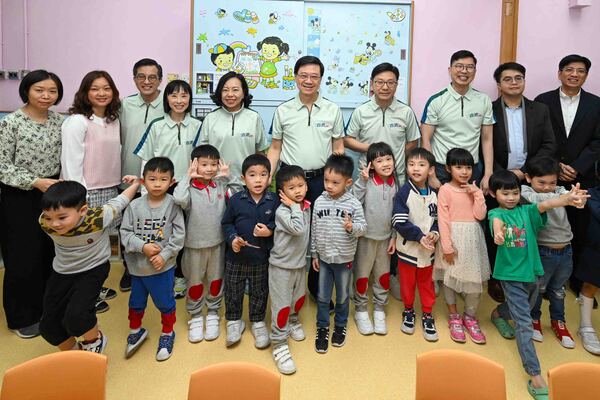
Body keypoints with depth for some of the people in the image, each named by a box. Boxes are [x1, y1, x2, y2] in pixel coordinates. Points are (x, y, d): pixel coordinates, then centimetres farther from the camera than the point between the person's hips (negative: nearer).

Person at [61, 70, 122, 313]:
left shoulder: (114, 120, 11)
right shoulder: (77, 121, -11)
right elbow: (71, 161, -13)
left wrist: (116, 185, 13)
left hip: (110, 190, 7)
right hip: (88, 192, -6)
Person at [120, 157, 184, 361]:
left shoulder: (173, 205, -12)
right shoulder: (134, 206, -8)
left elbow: (179, 235, -11)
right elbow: (125, 232, -5)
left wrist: (164, 255, -16)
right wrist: (143, 247, -18)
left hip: (164, 266, -2)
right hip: (137, 265, 2)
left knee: (165, 302, 13)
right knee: (136, 301, 21)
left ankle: (167, 333, 37)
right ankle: (136, 330, 46)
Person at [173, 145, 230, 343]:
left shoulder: (221, 186, -1)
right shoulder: (190, 188, -13)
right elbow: (179, 198, -34)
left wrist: (226, 177, -8)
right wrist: (188, 177, -22)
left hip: (217, 243, 3)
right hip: (195, 244, -3)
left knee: (216, 281, 16)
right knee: (195, 283, 13)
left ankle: (212, 315, 35)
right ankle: (195, 317, 31)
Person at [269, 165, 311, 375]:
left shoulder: (307, 206, 1)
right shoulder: (282, 211, -22)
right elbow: (298, 229, -36)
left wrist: (309, 256, 17)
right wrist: (295, 207, -27)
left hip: (300, 263, 7)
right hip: (281, 266, -7)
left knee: (299, 299, 24)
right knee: (282, 306, -2)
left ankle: (292, 321, 50)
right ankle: (279, 345, 9)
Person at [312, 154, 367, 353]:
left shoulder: (354, 204, -13)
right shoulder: (319, 202, -6)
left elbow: (363, 227, -11)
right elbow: (314, 230, 1)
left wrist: (352, 227, -34)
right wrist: (314, 254, 4)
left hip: (344, 259, -1)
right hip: (323, 257, 2)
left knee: (342, 296, 16)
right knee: (322, 297, 12)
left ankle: (340, 326, 38)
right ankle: (322, 328, 31)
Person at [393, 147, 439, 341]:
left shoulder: (433, 195, 0)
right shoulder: (403, 193, -13)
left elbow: (437, 219, 8)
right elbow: (399, 222, -18)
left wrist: (435, 233, -11)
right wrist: (419, 236, -21)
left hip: (428, 249, 3)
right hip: (408, 247, -3)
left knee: (427, 282, 15)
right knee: (407, 282, 14)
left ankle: (427, 315, 31)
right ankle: (408, 311, 35)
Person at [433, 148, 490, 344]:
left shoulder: (474, 189, 7)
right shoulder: (445, 190, -7)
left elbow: (480, 215, -1)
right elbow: (443, 220, -11)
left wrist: (477, 194, -10)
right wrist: (447, 246, -14)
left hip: (472, 238, 4)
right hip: (453, 238, -4)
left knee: (474, 278, 5)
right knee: (449, 277, 6)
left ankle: (470, 316, 24)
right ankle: (454, 317, 23)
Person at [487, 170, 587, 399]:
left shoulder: (526, 211, 0)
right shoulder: (496, 213, -7)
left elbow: (544, 205, -22)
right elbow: (496, 220, -31)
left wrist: (567, 199, -44)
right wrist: (498, 231, -57)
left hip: (532, 272, 5)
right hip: (511, 275, -4)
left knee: (522, 310, 27)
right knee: (524, 325, -8)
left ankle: (498, 314, 58)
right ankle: (536, 378, -5)